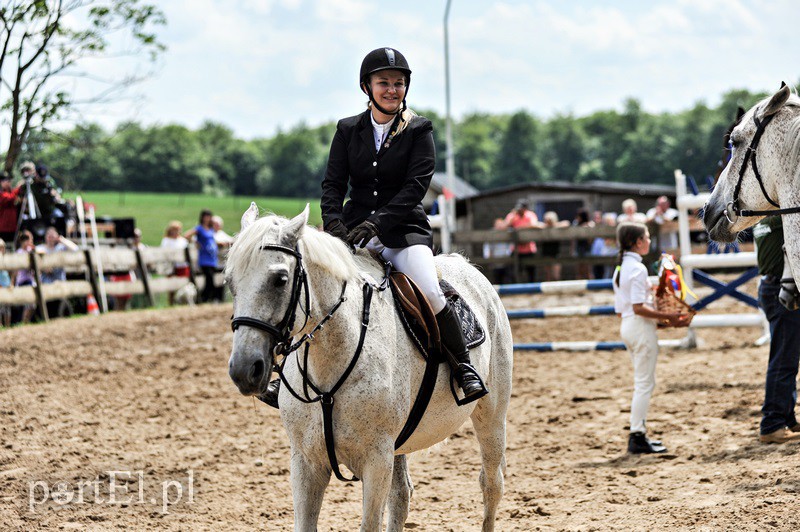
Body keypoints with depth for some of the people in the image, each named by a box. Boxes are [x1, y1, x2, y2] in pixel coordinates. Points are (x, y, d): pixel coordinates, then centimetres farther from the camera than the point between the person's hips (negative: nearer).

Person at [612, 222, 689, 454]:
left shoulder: (620, 269, 14)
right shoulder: (638, 268, -14)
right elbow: (638, 307, -22)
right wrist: (666, 316, -21)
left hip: (626, 325, 10)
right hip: (641, 327, -10)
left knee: (643, 382, 16)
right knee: (644, 383, -6)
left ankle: (639, 434, 17)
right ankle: (638, 437, -8)